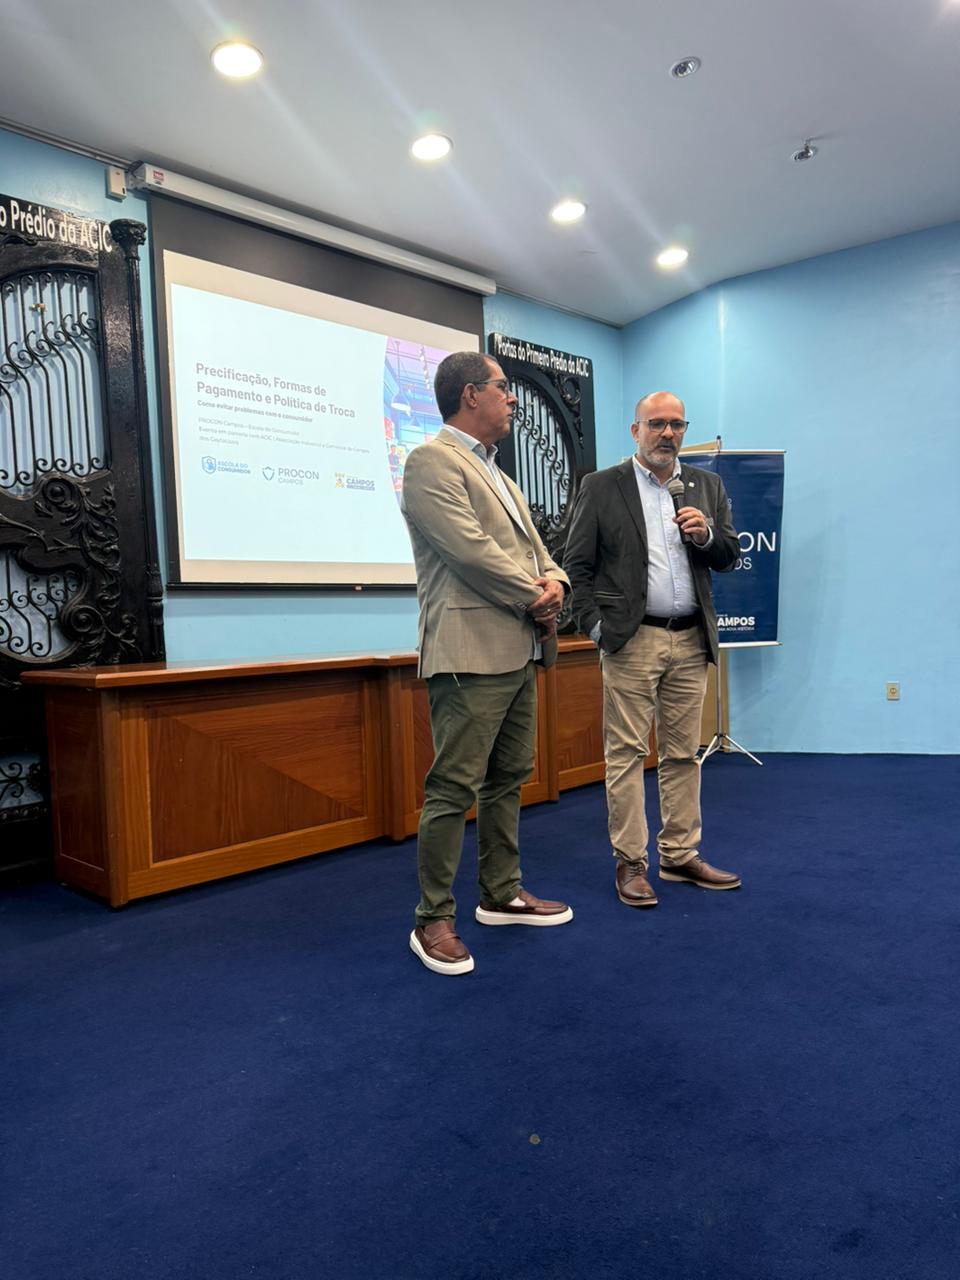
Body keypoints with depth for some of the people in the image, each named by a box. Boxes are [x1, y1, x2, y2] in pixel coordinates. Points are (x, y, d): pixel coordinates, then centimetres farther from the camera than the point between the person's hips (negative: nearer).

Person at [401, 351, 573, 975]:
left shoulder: (496, 473, 23)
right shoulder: (432, 461, -7)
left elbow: (533, 545, 19)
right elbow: (472, 550, -17)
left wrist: (555, 582, -2)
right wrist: (535, 597, -9)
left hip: (519, 651, 10)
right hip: (472, 652, -10)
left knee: (509, 779, 15)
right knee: (455, 786, -6)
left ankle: (502, 894, 28)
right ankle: (433, 921, 5)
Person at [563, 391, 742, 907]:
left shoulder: (707, 486, 13)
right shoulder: (601, 487, 1)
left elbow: (728, 556, 13)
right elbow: (577, 563, 0)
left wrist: (706, 535, -8)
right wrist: (594, 625, -8)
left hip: (691, 641, 4)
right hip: (631, 641, -4)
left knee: (683, 754, 10)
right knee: (626, 753, 0)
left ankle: (681, 856, 22)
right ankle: (630, 863, 10)